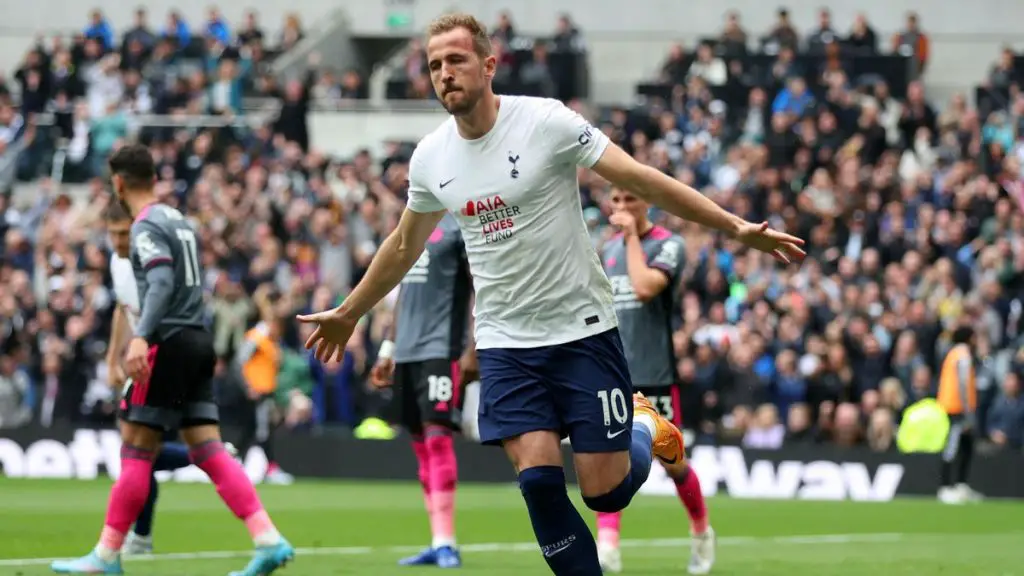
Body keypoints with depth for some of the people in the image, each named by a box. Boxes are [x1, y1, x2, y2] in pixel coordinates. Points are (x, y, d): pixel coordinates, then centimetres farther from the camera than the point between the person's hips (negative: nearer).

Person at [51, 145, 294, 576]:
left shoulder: (147, 226, -9)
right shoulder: (178, 220, 18)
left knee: (135, 451, -3)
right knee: (208, 451, 3)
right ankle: (268, 541, -9)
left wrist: (141, 338, -34)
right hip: (199, 341, 8)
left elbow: (162, 283, -23)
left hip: (170, 343, -8)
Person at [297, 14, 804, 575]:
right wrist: (348, 313, 29)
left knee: (605, 492, -3)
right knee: (538, 480, -14)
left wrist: (736, 228, -18)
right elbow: (403, 248, 20)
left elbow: (642, 180, -13)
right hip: (505, 343, 3)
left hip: (583, 331, -3)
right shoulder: (429, 158, 1)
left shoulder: (546, 122, -14)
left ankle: (646, 427, 31)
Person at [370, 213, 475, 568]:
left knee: (437, 438, -14)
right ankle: (438, 545, 9)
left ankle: (446, 542, -15)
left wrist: (472, 352, -16)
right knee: (421, 444, 6)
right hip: (407, 350, 8)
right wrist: (389, 348, 22)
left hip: (440, 350, -8)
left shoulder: (461, 225, -6)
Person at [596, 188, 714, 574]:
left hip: (655, 375, -4)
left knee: (672, 462, 6)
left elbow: (645, 288, -26)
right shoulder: (609, 250, 13)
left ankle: (701, 531, 30)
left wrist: (633, 236, -17)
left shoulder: (668, 245, -7)